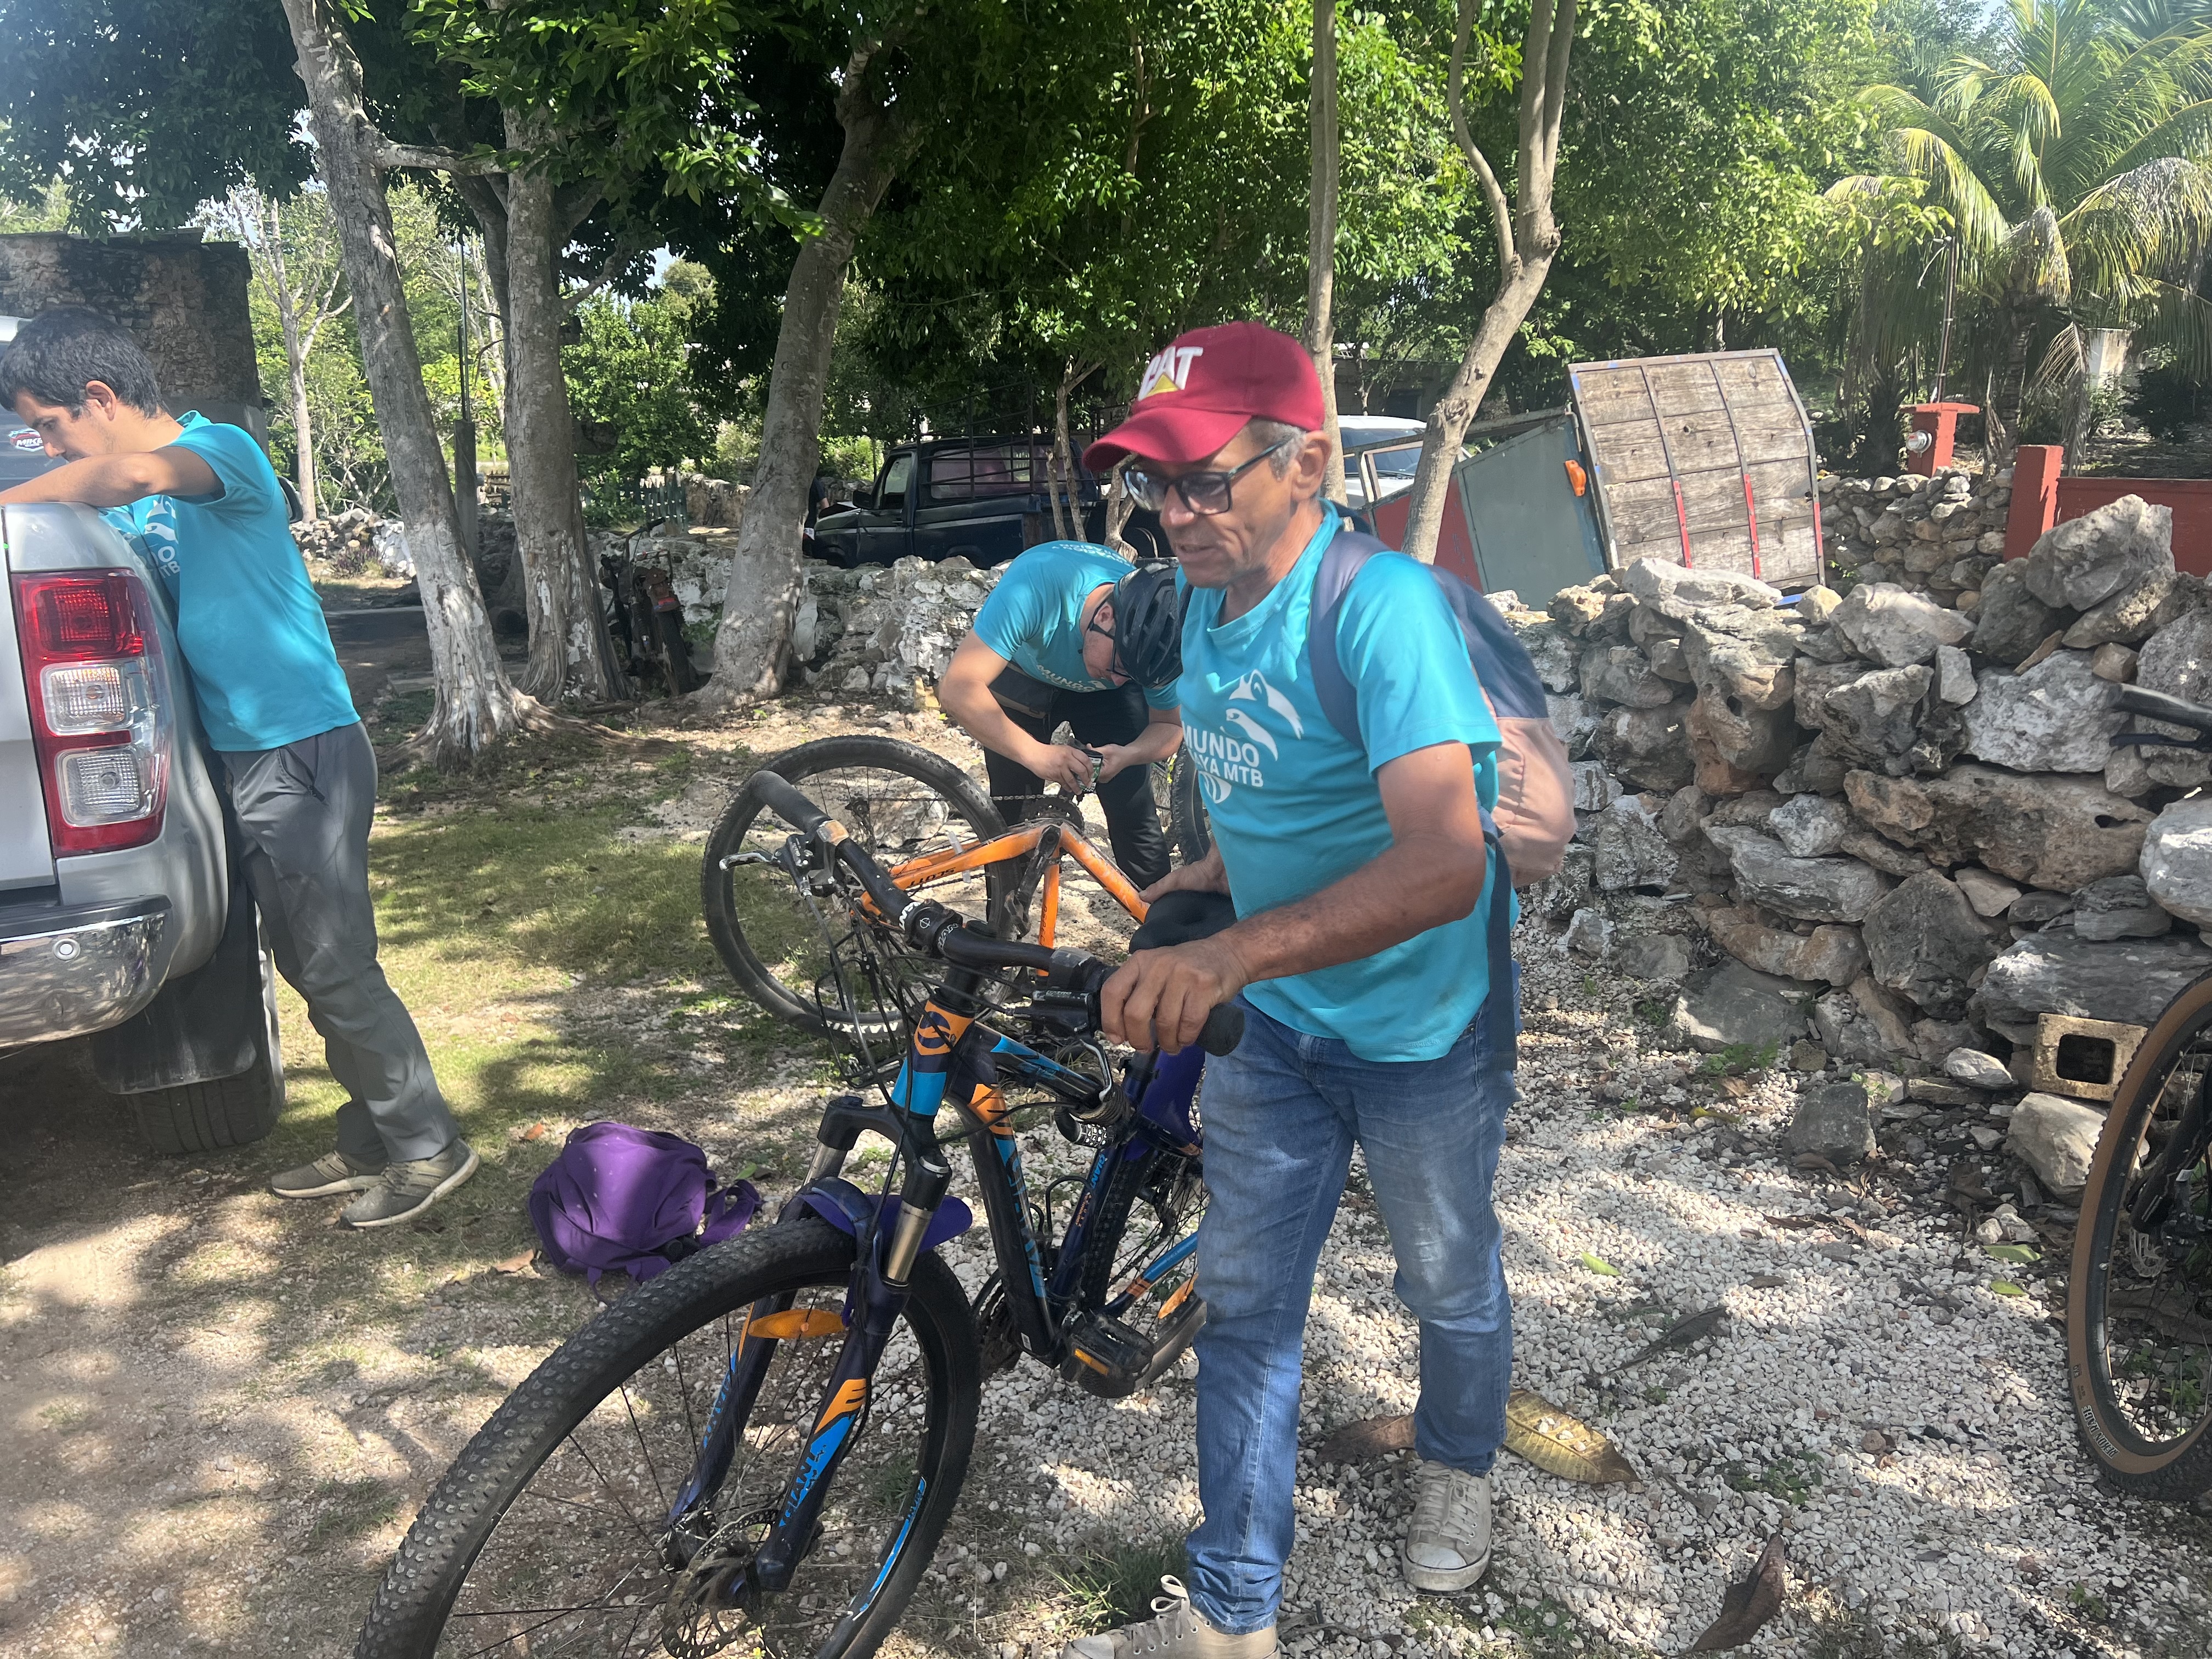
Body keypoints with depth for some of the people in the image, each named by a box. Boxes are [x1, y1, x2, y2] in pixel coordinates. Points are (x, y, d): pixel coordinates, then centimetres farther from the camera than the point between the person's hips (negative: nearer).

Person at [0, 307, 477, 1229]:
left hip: (301, 752, -9)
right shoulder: (135, 504, 16)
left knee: (336, 968, -5)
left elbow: (137, 474, -32)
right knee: (310, 967, 13)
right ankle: (372, 1141, 24)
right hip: (245, 755, 9)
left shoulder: (220, 450, -11)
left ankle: (428, 1147, 6)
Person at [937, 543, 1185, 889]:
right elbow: (957, 689, -44)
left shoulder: (1157, 643, -31)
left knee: (1135, 817, -9)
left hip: (1101, 697, 1)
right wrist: (1035, 753, -55)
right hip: (1022, 676, -1)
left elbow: (1170, 725, -12)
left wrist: (1127, 756, -34)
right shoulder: (1037, 585, -42)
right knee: (1013, 820, -7)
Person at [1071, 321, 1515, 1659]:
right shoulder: (1211, 603, -3)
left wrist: (1233, 950, -53)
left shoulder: (1383, 603, -29)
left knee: (1451, 1286, 19)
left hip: (1423, 1032, -6)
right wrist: (1208, 877, 0)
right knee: (1244, 1307, 11)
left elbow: (1443, 864, -42)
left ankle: (1459, 1467, 52)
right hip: (1272, 1022, 6)